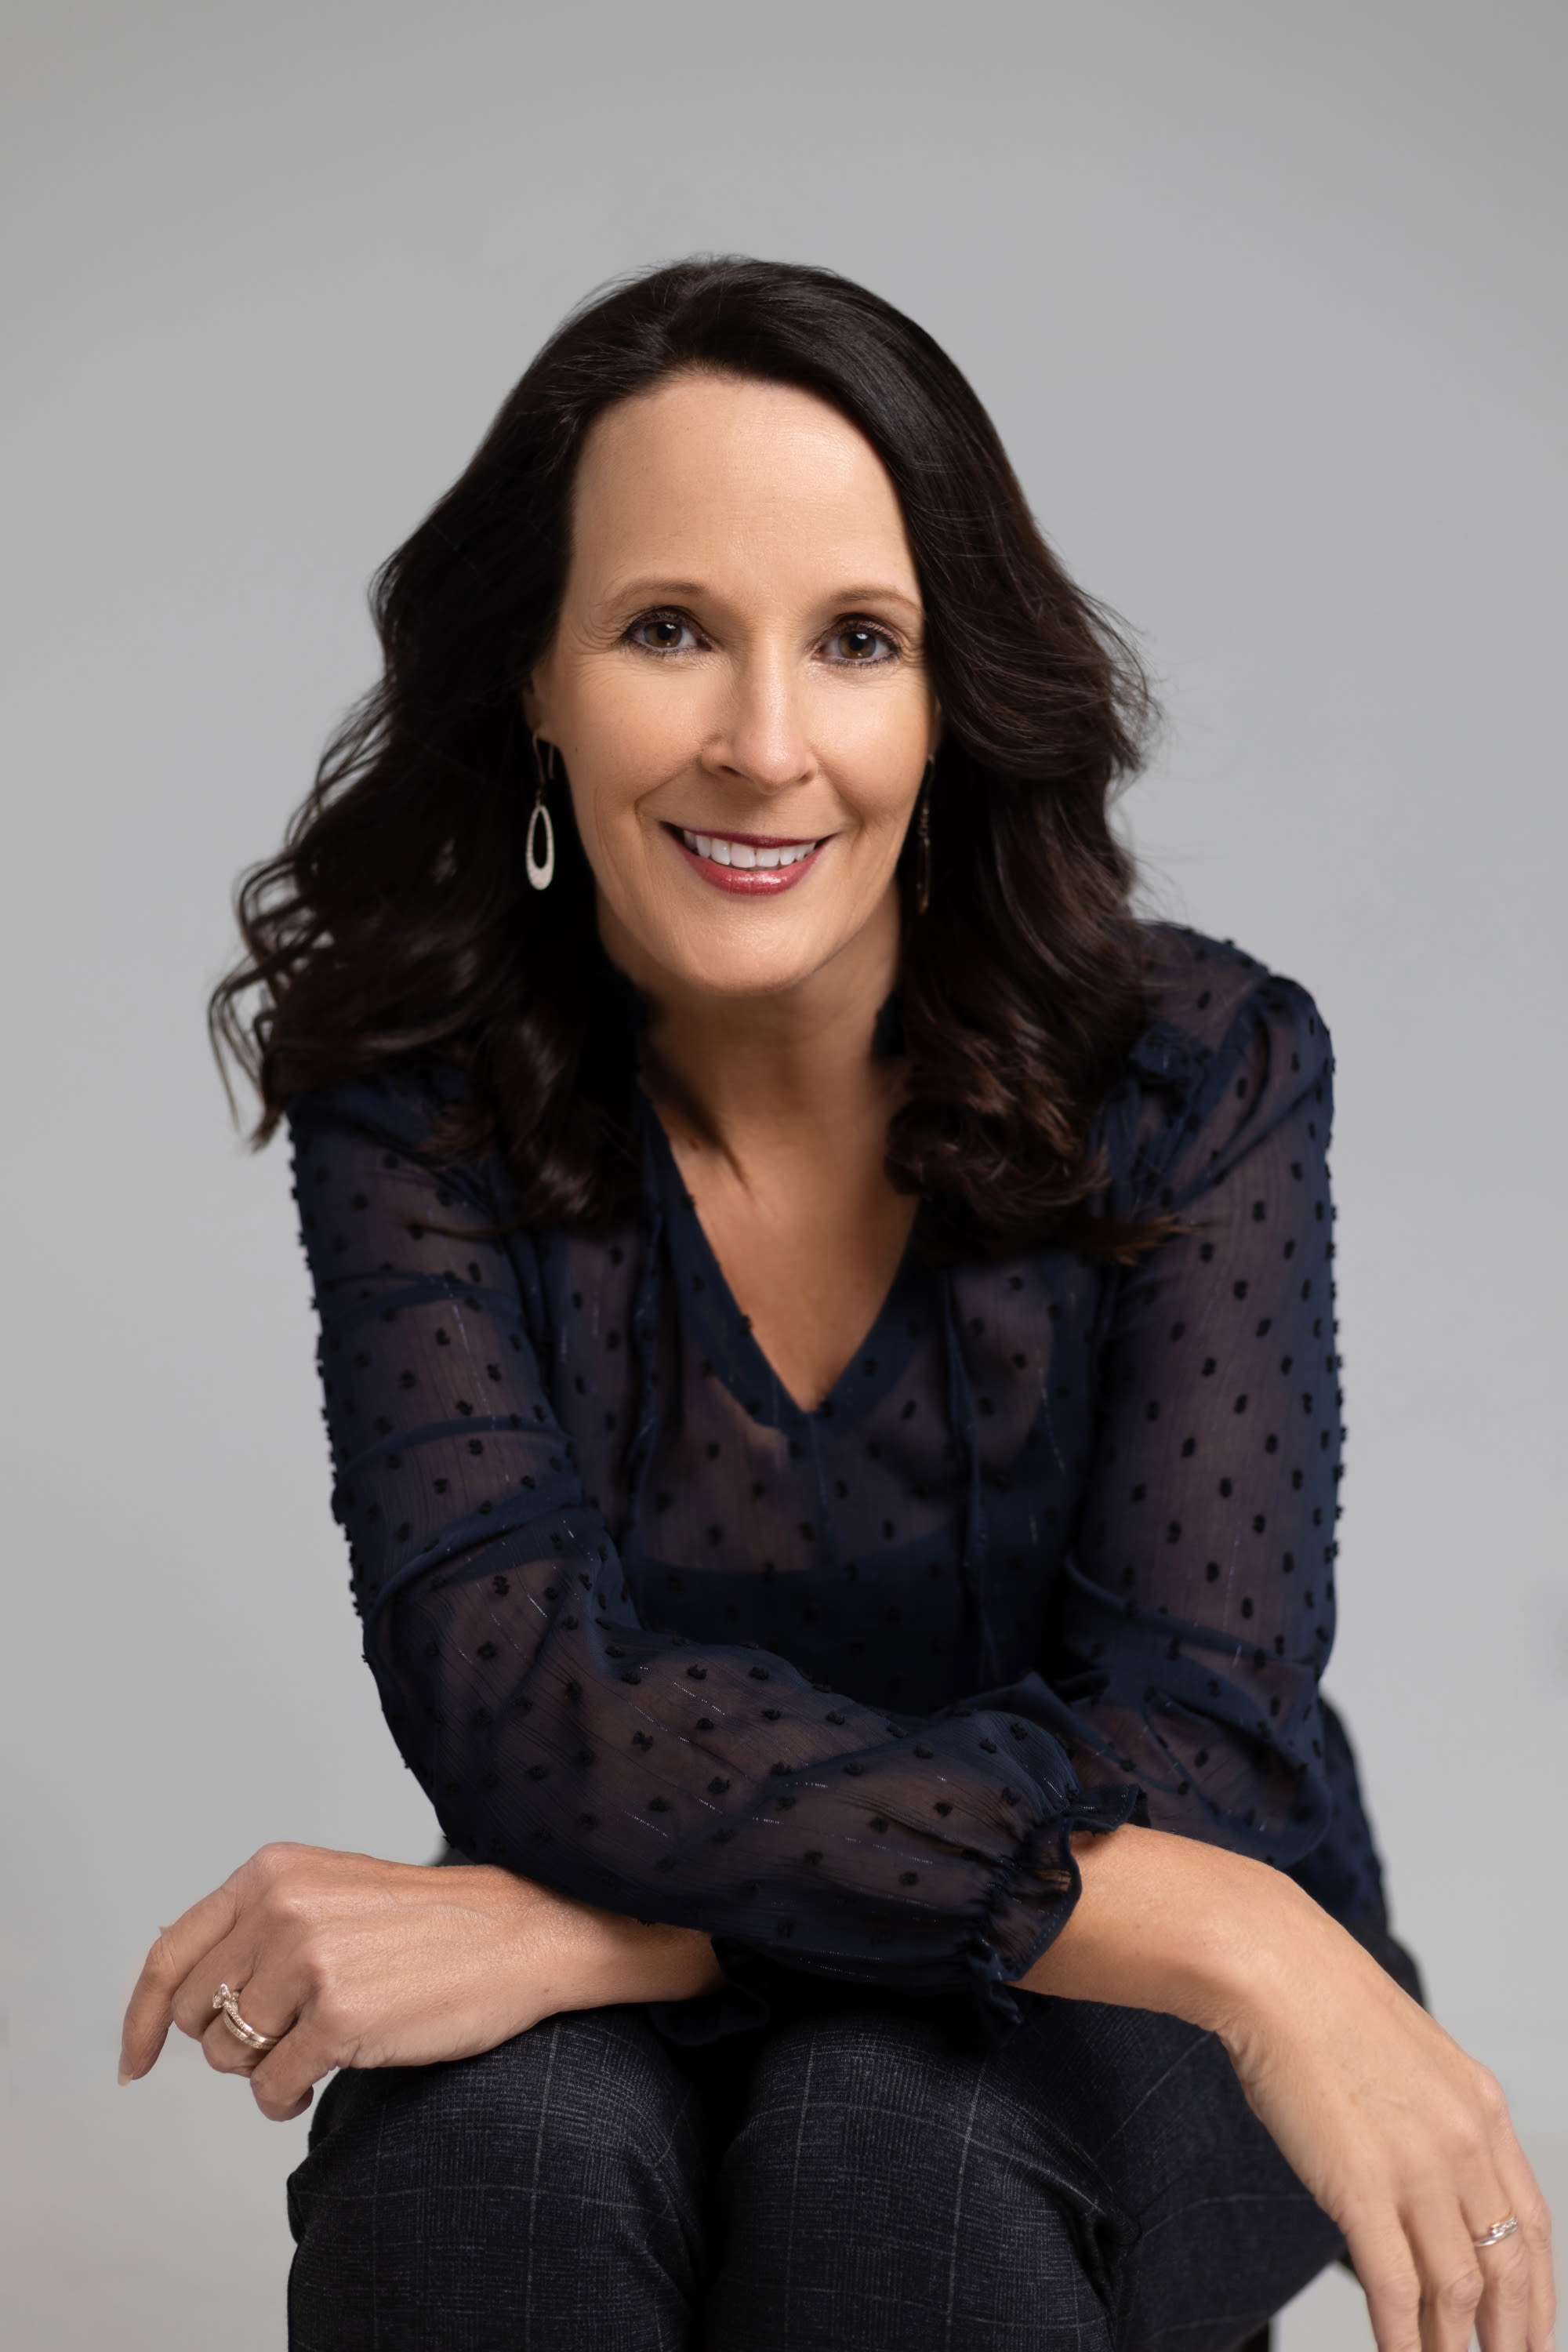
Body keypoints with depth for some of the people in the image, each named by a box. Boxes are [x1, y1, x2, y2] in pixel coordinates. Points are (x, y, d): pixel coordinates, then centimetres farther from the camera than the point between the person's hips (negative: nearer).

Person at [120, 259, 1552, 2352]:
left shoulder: (1198, 1073, -12)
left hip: (1111, 2050, 0)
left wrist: (570, 1931, -31)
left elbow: (1192, 1743, -20)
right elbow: (522, 1697, -23)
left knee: (895, 2127, -34)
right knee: (491, 2130, -33)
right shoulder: (415, 1105, -10)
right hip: (625, 2041, 1)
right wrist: (1225, 1931, -34)